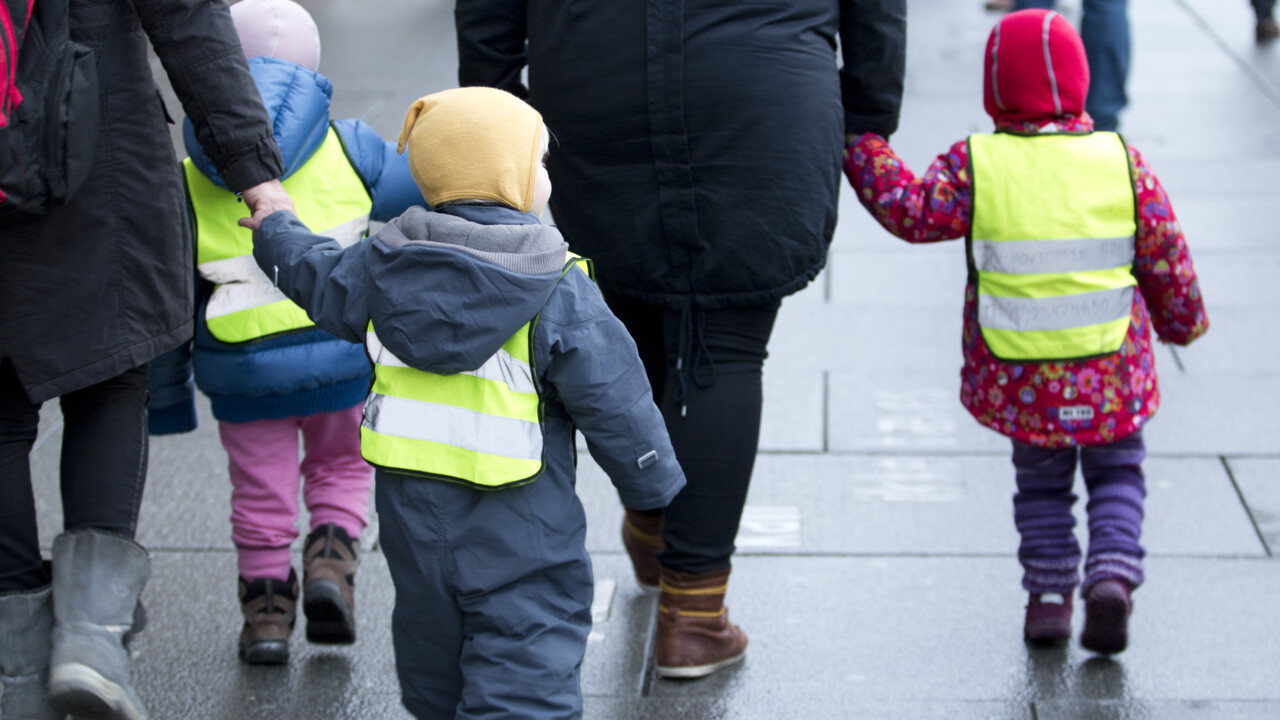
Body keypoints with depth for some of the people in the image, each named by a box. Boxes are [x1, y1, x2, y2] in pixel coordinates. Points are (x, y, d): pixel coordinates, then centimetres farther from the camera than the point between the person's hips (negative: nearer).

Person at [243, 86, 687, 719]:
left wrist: (275, 231, 42)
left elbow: (318, 277, 20)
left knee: (435, 646, 22)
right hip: (518, 526, -6)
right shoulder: (558, 293, -14)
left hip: (412, 508, 6)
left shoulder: (387, 265, 1)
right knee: (524, 667, -6)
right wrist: (654, 484, 4)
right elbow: (612, 400, -10)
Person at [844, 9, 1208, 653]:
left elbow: (913, 213, -13)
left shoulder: (976, 165, -12)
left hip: (1017, 383, 0)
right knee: (1117, 476, 17)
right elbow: (1165, 257, 0)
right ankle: (1112, 574, -3)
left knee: (1040, 483, 20)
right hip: (1112, 380, 0)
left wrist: (860, 147, -4)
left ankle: (1048, 592, 12)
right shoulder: (1122, 163, -6)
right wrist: (1183, 319, 18)